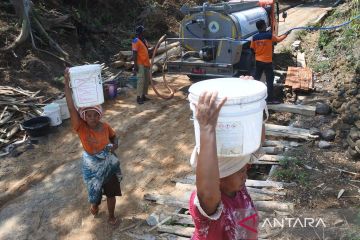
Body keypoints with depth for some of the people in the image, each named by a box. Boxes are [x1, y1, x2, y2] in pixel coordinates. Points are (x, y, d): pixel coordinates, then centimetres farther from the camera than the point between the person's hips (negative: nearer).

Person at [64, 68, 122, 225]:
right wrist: (67, 83, -45)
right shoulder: (81, 128, -24)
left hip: (109, 165, 1)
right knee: (94, 191, 24)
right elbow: (71, 108, -38)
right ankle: (95, 204, 60)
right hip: (92, 167, -1)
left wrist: (115, 145, -17)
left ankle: (111, 216, 43)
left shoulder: (105, 126, -16)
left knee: (111, 192, 17)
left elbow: (114, 137, 6)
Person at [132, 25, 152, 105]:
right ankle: (138, 97, -3)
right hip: (140, 64, -9)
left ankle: (143, 96, 20)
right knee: (141, 80, -10)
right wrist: (135, 65, -21)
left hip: (146, 63, 9)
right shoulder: (136, 41, -11)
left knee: (147, 80, 10)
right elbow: (134, 54, -16)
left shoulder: (144, 41, 16)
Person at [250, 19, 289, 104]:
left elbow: (253, 48, 6)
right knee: (270, 81, 1)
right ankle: (270, 99, 4)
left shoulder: (254, 37, -2)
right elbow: (279, 39, 6)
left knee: (256, 79, 14)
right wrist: (286, 34, 23)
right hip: (267, 62, -4)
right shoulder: (269, 35, -11)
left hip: (258, 61, 5)